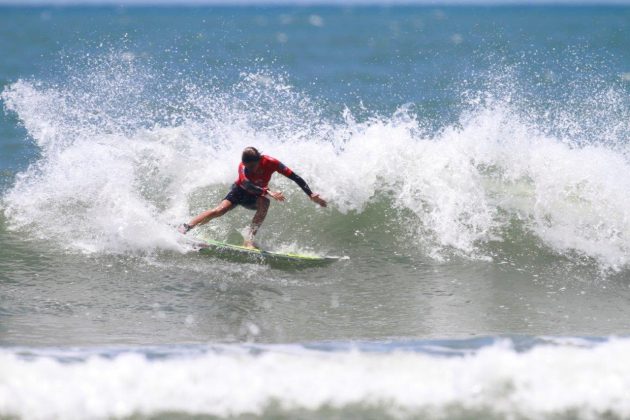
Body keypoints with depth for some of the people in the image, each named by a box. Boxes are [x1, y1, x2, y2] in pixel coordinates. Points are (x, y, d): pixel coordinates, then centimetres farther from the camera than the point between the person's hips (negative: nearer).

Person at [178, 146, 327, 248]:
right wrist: (268, 192, -64)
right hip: (240, 192, -1)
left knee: (264, 204, -33)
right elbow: (246, 185, -50)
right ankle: (186, 227, -15)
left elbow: (295, 178, -25)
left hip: (255, 197, 1)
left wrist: (311, 195, -30)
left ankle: (249, 238, -35)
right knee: (220, 210, -22)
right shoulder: (243, 167, -32)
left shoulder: (271, 163, -28)